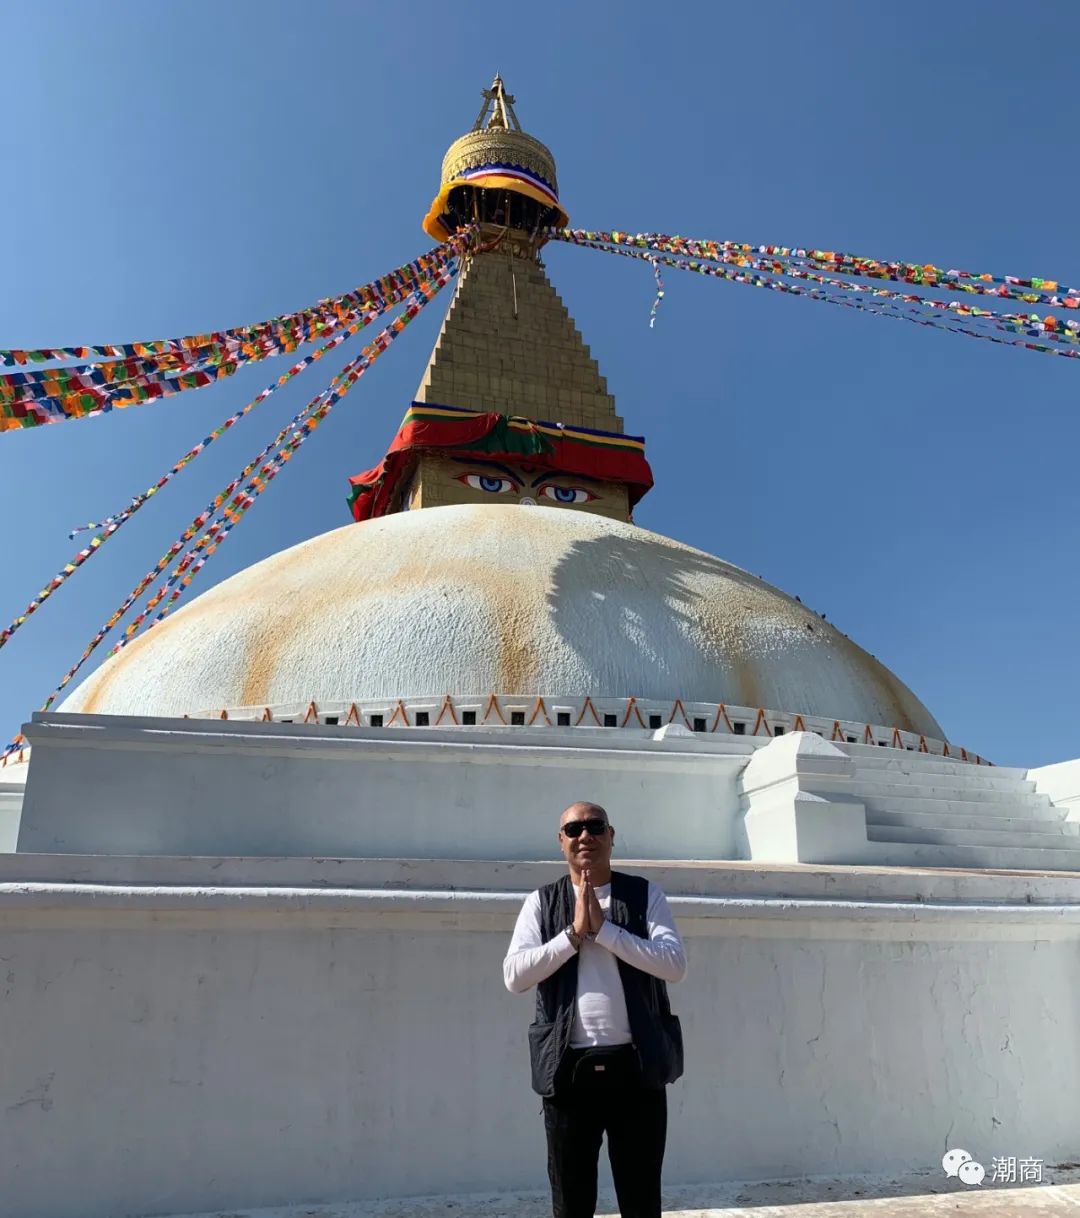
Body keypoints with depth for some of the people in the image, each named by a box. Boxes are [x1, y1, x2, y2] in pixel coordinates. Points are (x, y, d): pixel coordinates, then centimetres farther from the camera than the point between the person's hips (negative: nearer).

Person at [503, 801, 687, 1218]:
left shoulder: (645, 894, 2)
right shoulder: (541, 902, 4)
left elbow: (674, 964, -11)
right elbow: (514, 976, -6)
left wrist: (602, 929, -16)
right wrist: (574, 933, -14)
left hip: (636, 1065, 0)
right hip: (569, 1068, 1)